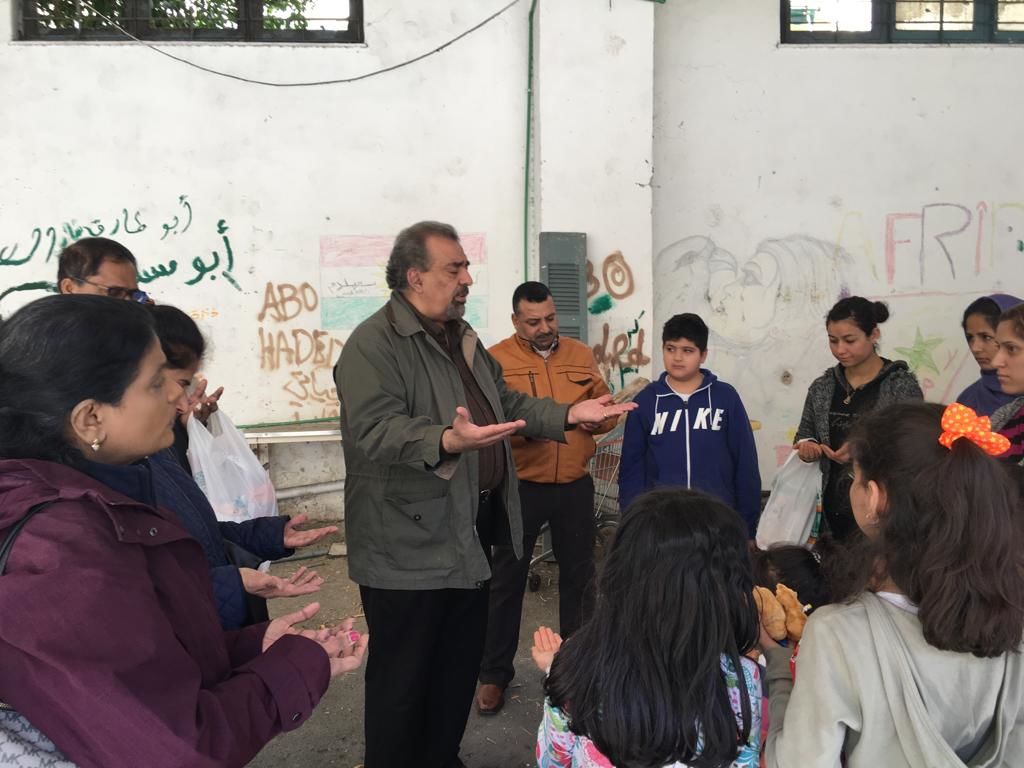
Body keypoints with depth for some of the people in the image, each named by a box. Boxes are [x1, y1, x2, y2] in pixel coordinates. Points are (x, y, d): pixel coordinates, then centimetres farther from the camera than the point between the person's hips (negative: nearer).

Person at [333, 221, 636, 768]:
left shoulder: (463, 338, 14)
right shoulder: (373, 344, -16)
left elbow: (508, 404, 20)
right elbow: (374, 430, -28)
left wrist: (568, 415, 7)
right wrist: (447, 442, -43)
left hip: (469, 538, 9)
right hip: (409, 549, -9)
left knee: (461, 666, 21)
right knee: (403, 678, 5)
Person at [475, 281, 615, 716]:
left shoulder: (581, 356, 8)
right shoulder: (496, 359, -5)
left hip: (575, 486, 4)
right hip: (520, 487, -3)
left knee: (579, 576, 15)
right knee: (506, 580, 6)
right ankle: (494, 674, 21)